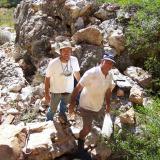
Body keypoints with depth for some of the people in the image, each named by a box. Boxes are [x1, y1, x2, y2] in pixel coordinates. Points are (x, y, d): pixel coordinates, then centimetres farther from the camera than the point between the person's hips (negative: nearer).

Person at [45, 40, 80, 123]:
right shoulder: (53, 63, -30)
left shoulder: (74, 60, -21)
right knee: (53, 109, 19)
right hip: (56, 91, -3)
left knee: (64, 104, 33)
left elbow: (76, 72, -1)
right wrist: (46, 93, -13)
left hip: (69, 90, 3)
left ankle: (61, 114, 65)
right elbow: (47, 78, -18)